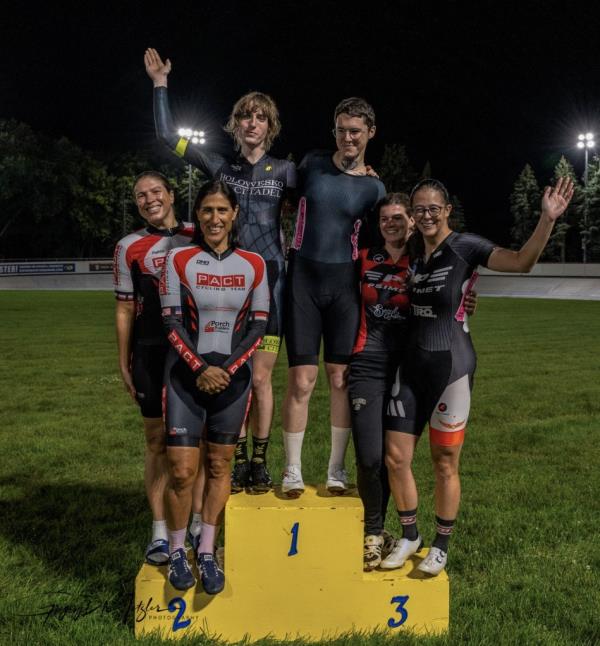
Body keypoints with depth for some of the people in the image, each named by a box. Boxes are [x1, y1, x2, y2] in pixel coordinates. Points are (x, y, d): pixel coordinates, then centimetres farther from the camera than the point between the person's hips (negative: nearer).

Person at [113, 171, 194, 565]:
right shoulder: (130, 248, 5)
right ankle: (160, 532, 9)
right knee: (158, 441, 3)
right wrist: (124, 363, 4)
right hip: (151, 353, 0)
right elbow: (126, 310, 7)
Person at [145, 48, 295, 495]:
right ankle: (237, 462, 14)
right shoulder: (220, 167, 10)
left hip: (269, 278, -1)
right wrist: (160, 85, 7)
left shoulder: (284, 171, 9)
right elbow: (168, 137, 8)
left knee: (260, 378, -1)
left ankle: (261, 463, 12)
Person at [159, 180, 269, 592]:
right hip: (186, 375, -1)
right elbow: (172, 324, -4)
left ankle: (207, 553, 18)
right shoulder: (179, 260, -1)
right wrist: (200, 369, -13)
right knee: (182, 469, -3)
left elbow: (258, 326, 2)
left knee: (220, 466, 7)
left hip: (233, 375, 2)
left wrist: (227, 369, -9)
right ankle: (177, 553, 15)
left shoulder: (254, 265, 3)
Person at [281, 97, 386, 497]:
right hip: (302, 279, -1)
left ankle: (337, 470, 16)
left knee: (341, 378, 3)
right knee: (301, 379, -4)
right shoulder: (312, 165, 4)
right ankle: (293, 470, 9)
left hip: (344, 284, 1)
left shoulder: (374, 188, 5)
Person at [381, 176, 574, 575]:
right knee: (396, 457, 6)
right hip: (412, 365, 5)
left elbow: (521, 261, -21)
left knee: (445, 463, 6)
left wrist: (547, 220, -34)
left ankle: (441, 546, 24)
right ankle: (410, 537, 27)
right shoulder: (412, 251, 9)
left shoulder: (464, 247, -8)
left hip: (451, 366, -5)